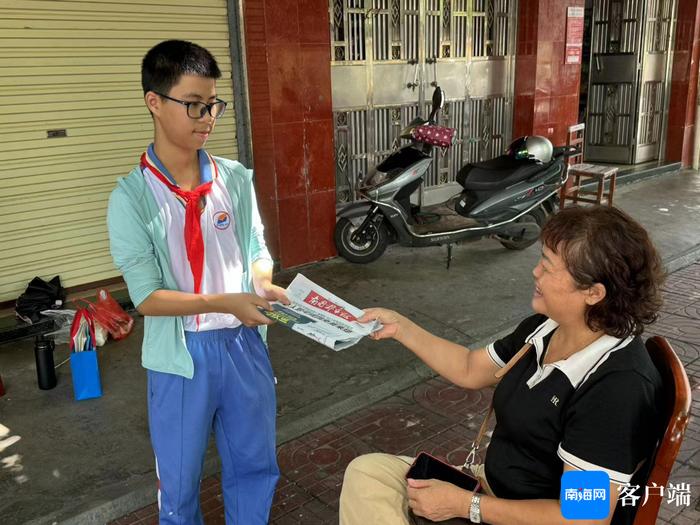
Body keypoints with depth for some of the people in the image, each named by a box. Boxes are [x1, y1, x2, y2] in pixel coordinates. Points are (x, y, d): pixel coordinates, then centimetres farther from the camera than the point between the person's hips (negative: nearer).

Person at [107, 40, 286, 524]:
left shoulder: (236, 178, -3)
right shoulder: (132, 196, -12)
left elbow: (257, 252, 6)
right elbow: (147, 297, -14)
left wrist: (265, 289, -16)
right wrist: (226, 303, -25)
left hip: (244, 346, 3)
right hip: (182, 356, -3)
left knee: (255, 466, 20)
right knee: (180, 481, 16)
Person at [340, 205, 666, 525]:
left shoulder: (619, 388, -29)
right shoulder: (545, 328, -4)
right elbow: (470, 370, 13)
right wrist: (401, 328, 6)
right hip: (493, 486, 8)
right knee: (367, 472, -1)